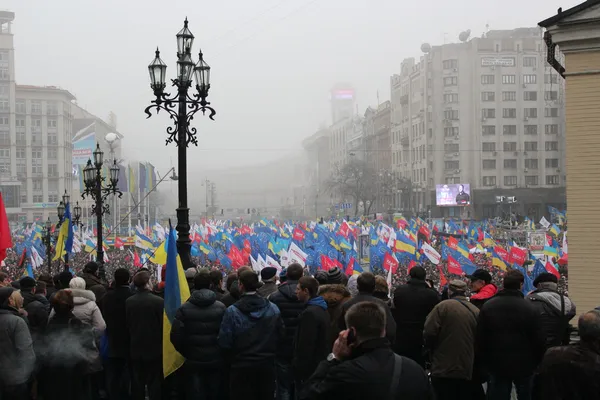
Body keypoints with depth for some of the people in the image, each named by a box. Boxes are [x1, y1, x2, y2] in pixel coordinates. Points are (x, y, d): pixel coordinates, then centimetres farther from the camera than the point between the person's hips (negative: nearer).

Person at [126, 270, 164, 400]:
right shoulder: (159, 301, -16)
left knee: (137, 385, 12)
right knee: (155, 385, 5)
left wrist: (133, 339, 14)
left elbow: (127, 325, 0)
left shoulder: (128, 302, -6)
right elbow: (164, 325, -12)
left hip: (135, 349, 3)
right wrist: (163, 345, 2)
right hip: (154, 349, -3)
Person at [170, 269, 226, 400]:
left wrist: (185, 353, 7)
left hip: (193, 361, -1)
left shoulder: (184, 309, -8)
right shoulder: (221, 308, -7)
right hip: (215, 361, 1)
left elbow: (176, 336, -10)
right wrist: (221, 352, 9)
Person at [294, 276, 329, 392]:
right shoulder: (321, 309, 10)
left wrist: (298, 369, -18)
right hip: (320, 363, 10)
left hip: (309, 366, -10)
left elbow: (306, 345, -23)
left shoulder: (310, 313, -21)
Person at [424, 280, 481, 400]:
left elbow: (429, 333, -11)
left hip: (444, 369, -4)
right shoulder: (476, 311, 4)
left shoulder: (443, 306, -7)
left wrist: (431, 348, 10)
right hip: (467, 370, 4)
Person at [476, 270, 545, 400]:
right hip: (523, 365, -1)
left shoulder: (487, 307, -4)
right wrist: (536, 363, 5)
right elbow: (538, 341, -9)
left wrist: (486, 362, 9)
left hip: (497, 365, 1)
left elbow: (480, 339, -1)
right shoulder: (529, 308, -12)